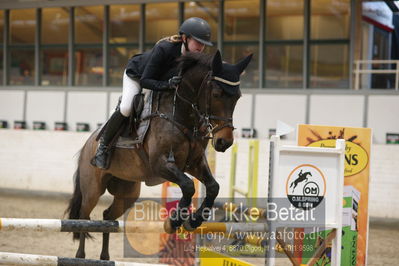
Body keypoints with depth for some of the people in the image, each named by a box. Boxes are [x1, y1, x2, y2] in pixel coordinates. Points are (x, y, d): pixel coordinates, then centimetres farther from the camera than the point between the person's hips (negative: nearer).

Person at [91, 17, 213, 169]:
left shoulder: (197, 56, -25)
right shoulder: (164, 49, -42)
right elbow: (145, 81, -38)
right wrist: (167, 84, -54)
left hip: (161, 78, 6)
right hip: (136, 75, -6)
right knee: (126, 108, -27)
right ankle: (103, 146, -9)